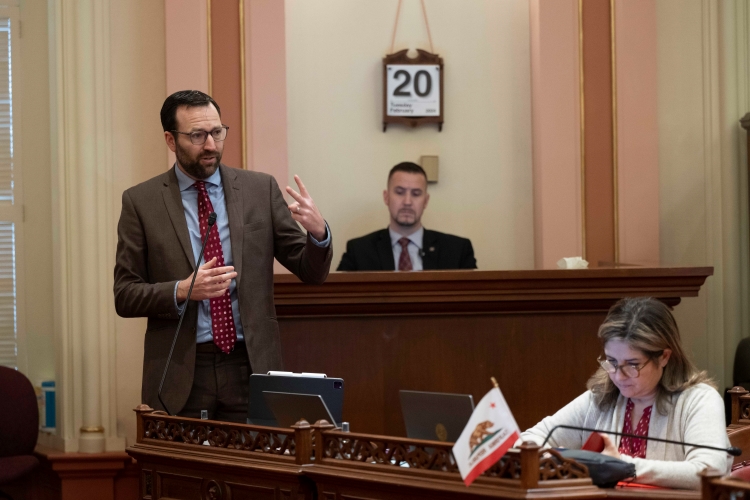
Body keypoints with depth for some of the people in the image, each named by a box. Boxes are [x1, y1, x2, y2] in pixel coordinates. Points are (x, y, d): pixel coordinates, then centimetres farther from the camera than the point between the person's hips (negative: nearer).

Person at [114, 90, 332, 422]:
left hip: (250, 368, 1)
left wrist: (318, 232, -15)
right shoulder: (141, 202, 1)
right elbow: (124, 295, 0)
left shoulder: (260, 189, 5)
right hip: (179, 373, -1)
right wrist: (182, 290, -17)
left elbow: (312, 273, 6)